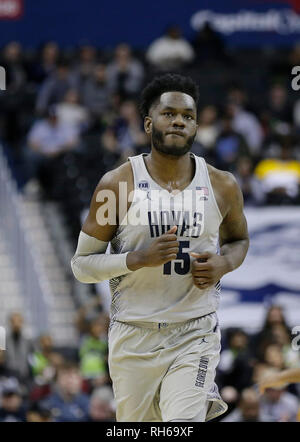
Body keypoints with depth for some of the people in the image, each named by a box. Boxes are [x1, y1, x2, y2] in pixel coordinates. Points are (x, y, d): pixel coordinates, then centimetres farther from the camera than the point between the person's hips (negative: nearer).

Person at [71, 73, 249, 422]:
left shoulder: (222, 187, 1)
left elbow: (238, 239, 20)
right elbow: (81, 264, -2)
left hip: (195, 335, 0)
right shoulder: (118, 184, -5)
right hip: (133, 337, 1)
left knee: (184, 424, -21)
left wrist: (224, 264, -2)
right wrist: (137, 258, -19)